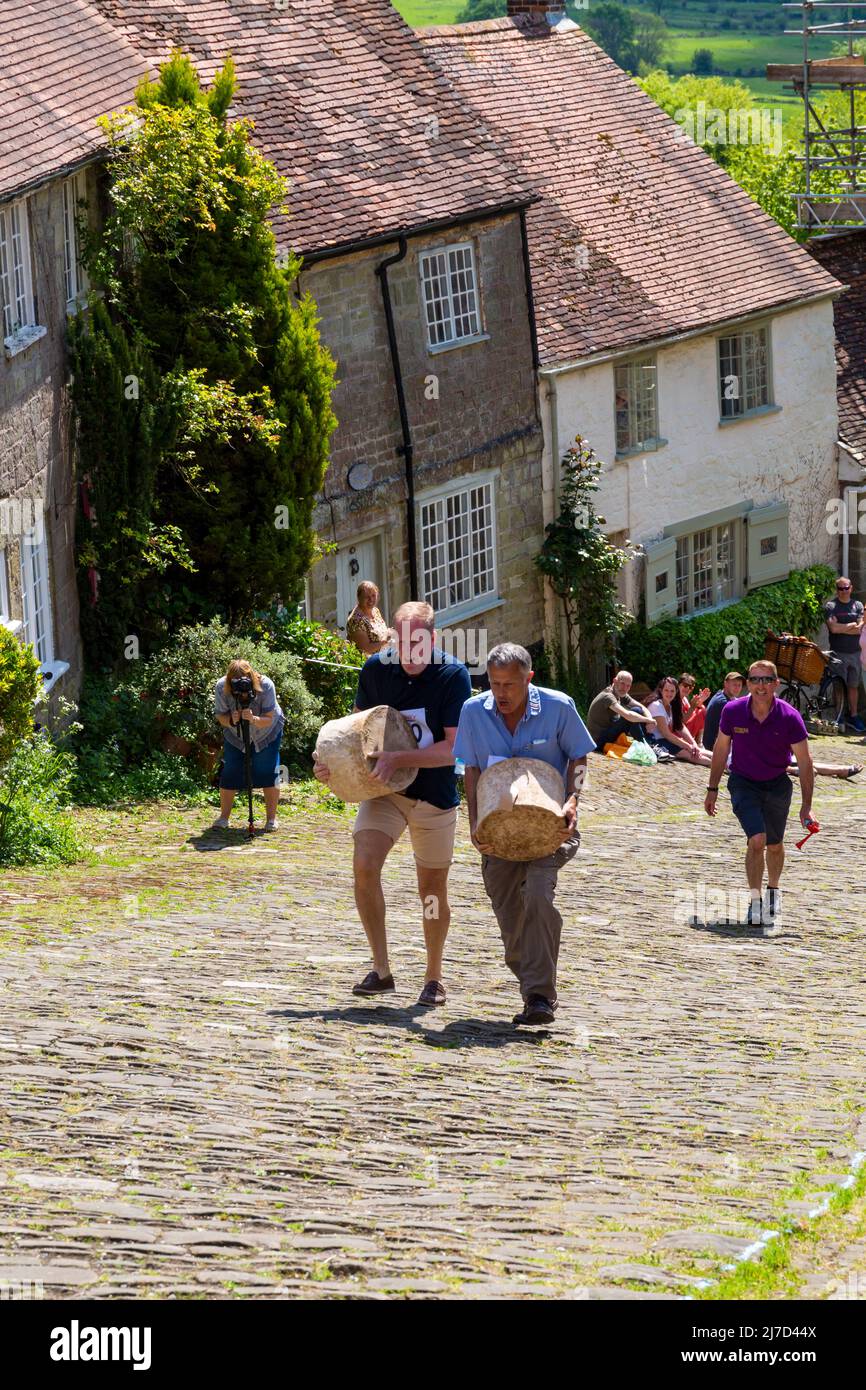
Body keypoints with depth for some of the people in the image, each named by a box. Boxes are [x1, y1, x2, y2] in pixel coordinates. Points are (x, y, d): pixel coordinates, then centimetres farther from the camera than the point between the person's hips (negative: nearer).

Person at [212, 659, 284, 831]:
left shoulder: (265, 686, -32)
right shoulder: (221, 687, -27)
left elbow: (269, 719, -31)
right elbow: (220, 717, -20)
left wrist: (254, 719, -51)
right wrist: (231, 720, -43)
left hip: (267, 734, -2)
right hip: (235, 735, 2)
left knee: (268, 773, -6)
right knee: (230, 772, -4)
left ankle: (271, 818, 4)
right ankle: (223, 817, 6)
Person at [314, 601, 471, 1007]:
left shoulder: (453, 675, -16)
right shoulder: (376, 669, -6)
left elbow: (453, 748, -20)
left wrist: (398, 759, -30)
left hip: (435, 795, -2)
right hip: (384, 790, 2)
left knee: (432, 888, 8)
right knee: (364, 866, -20)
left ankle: (434, 977, 28)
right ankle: (380, 969, -11)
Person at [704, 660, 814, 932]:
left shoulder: (789, 717, -18)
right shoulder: (732, 711, -15)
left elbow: (804, 761, -12)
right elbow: (721, 750, 1)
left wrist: (806, 805, -16)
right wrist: (712, 790, 3)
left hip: (777, 784, 1)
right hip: (743, 783, -1)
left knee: (774, 846, 15)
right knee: (757, 840, -20)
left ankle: (773, 892, 41)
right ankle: (755, 901, -12)